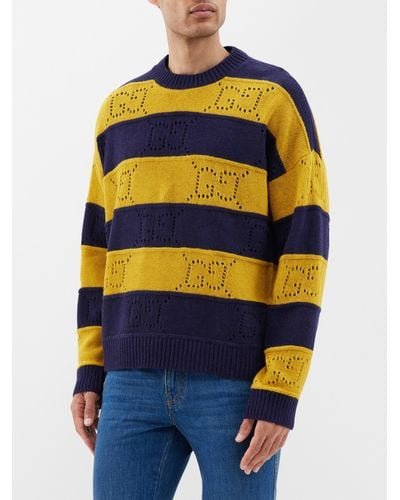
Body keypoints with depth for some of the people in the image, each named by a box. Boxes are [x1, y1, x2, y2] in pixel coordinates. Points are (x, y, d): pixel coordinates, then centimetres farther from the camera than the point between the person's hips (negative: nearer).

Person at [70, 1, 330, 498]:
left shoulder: (277, 98, -2)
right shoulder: (118, 109, 13)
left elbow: (304, 246, -7)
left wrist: (280, 392, -13)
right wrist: (89, 370, 9)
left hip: (239, 381, -4)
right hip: (137, 381, 4)